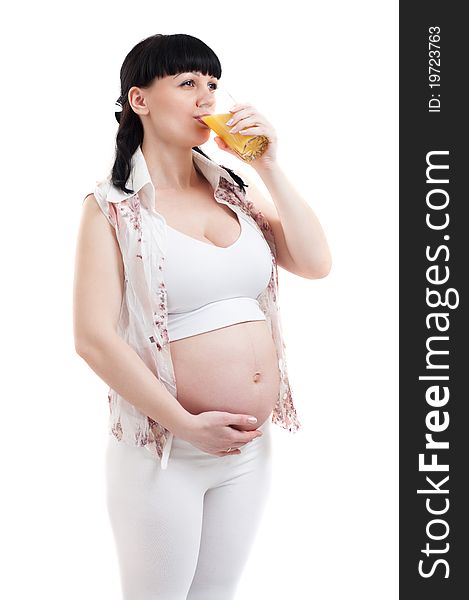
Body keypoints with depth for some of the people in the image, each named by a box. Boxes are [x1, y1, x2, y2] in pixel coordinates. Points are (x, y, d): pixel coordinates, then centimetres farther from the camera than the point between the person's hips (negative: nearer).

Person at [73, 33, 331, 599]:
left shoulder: (232, 189, 8)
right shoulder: (114, 207, -9)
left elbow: (315, 263, 1)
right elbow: (94, 338, -16)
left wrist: (269, 167, -6)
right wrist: (186, 425, -17)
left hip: (249, 446, 5)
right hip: (165, 448, -5)